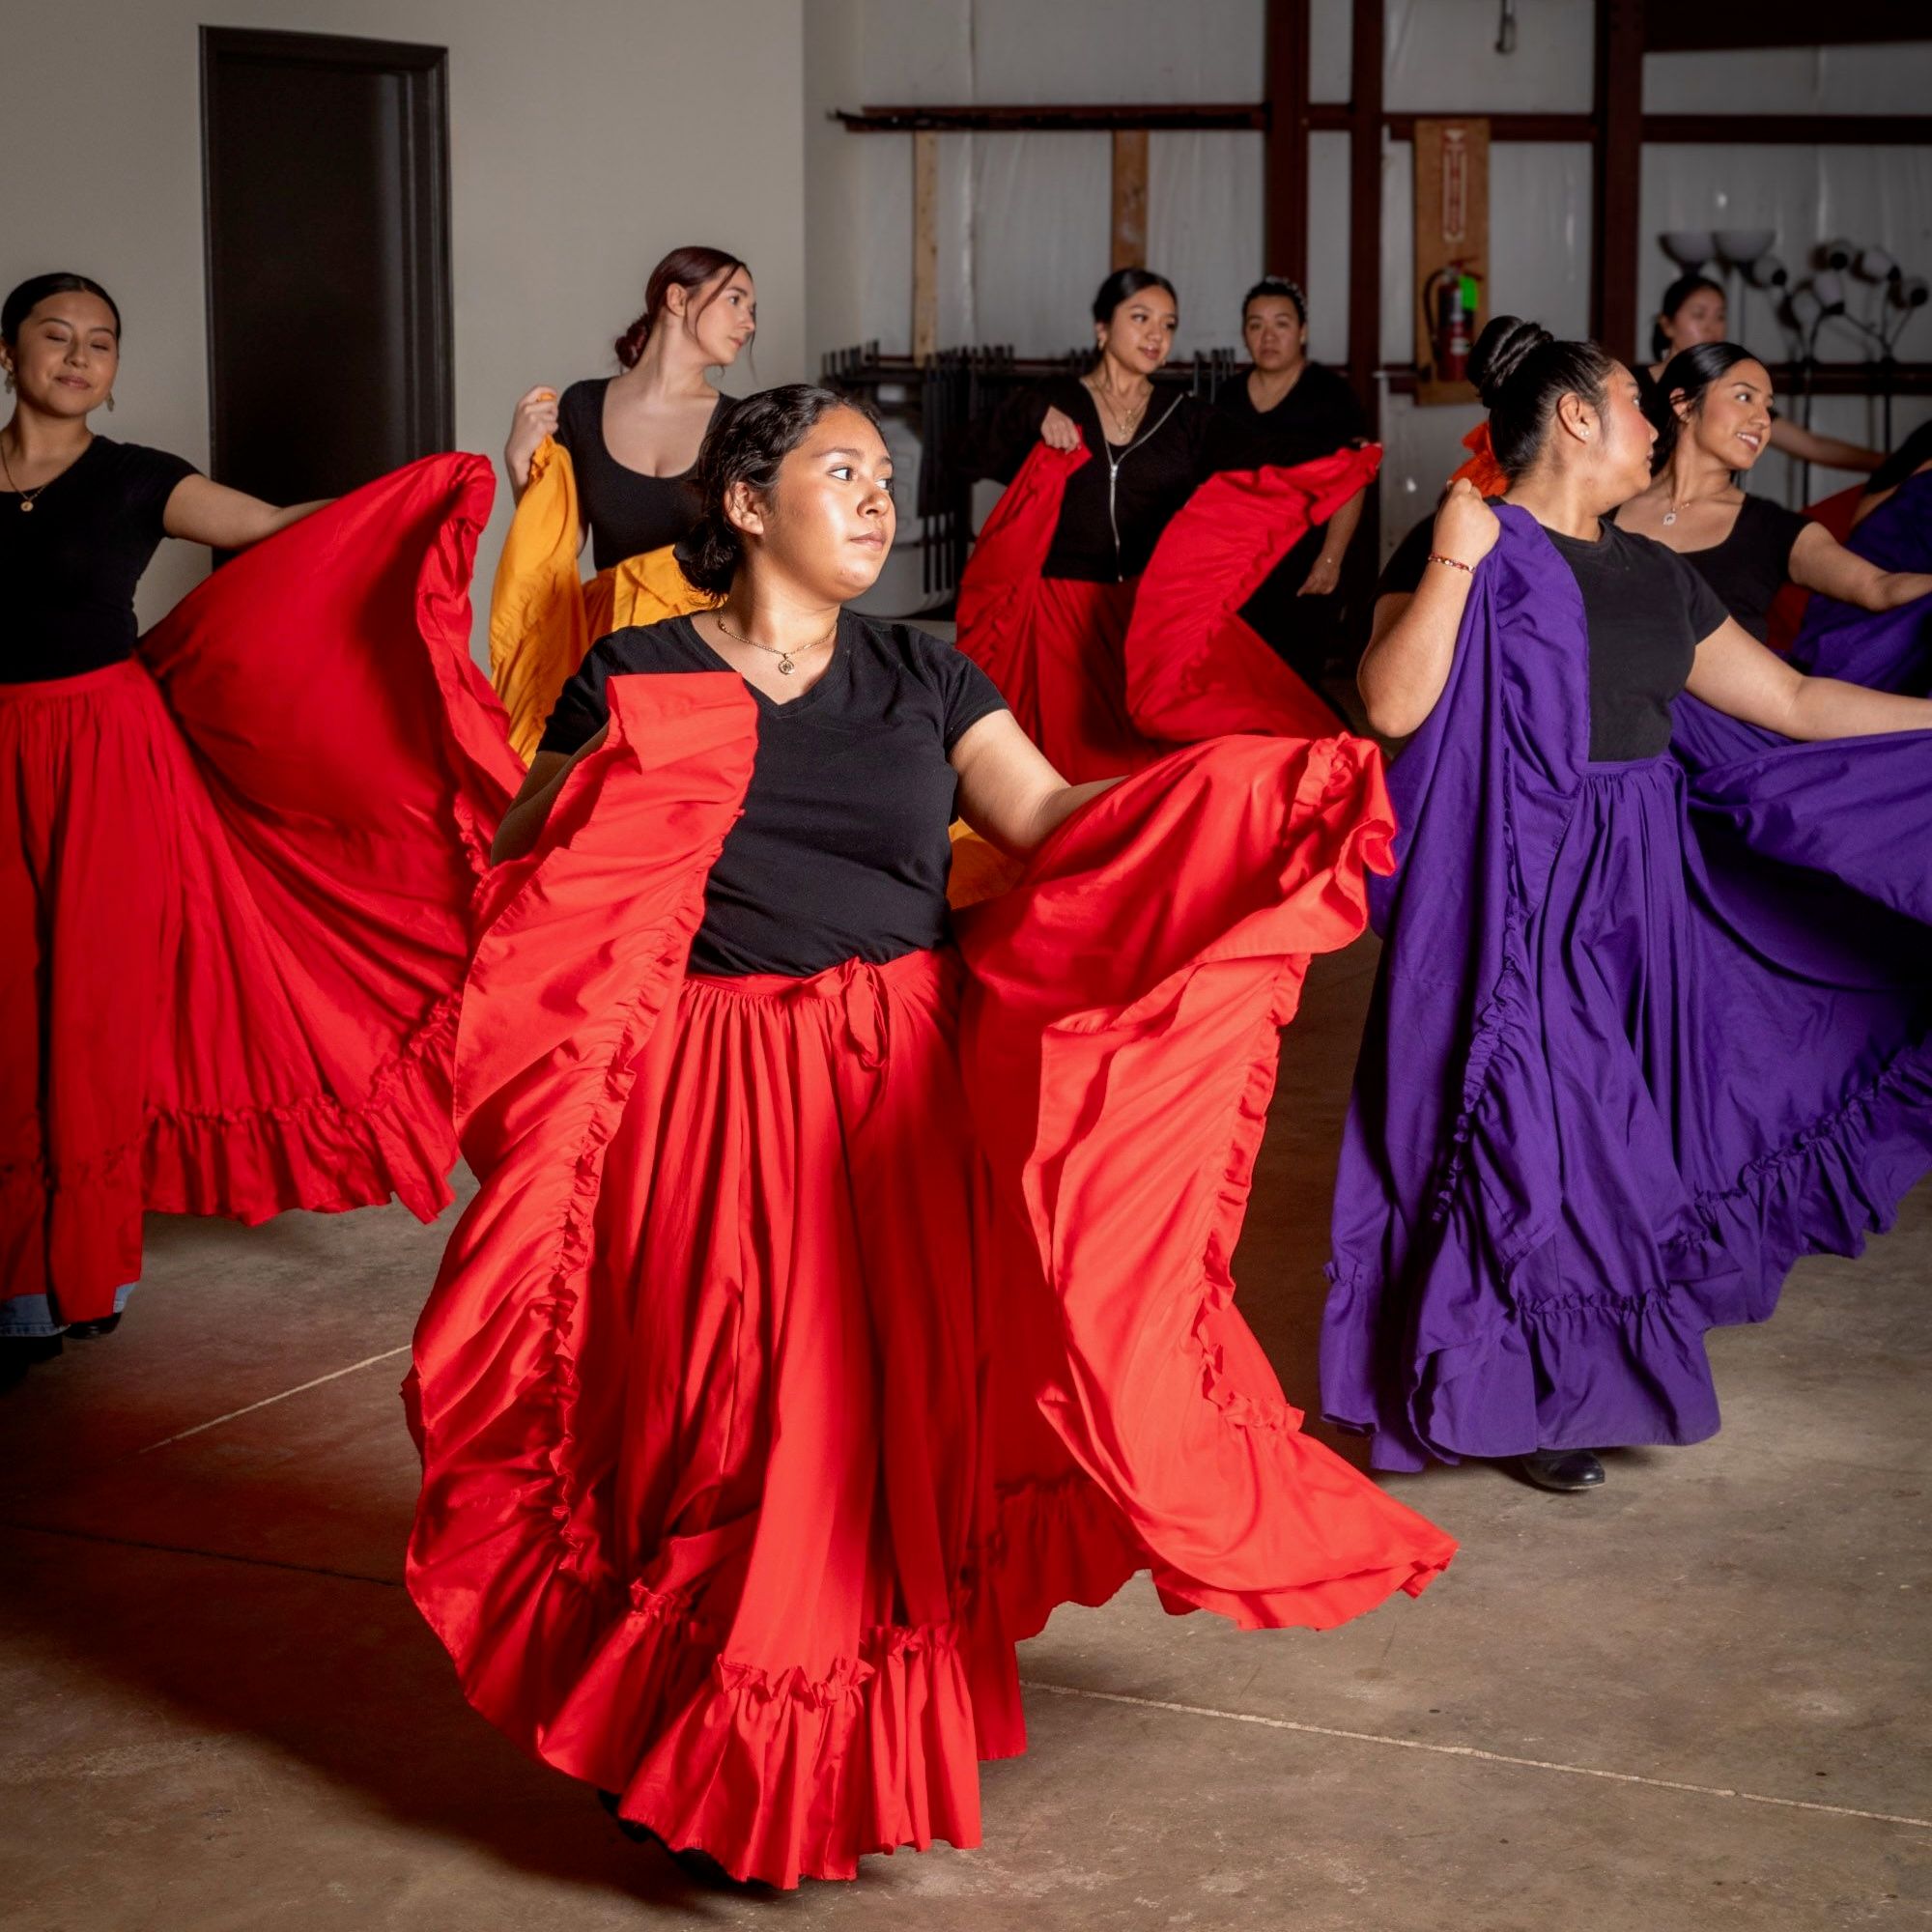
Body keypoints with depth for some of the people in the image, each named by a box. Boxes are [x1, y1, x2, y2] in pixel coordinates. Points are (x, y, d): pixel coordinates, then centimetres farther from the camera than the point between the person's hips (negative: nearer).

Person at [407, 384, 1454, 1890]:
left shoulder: (922, 677, 10)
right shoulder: (637, 679, 3)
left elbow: (1048, 820, -2)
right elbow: (518, 875, 0)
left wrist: (1254, 798, -14)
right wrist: (610, 792, -21)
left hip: (901, 1103, 3)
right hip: (707, 1112, -2)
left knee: (894, 1415, 4)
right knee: (727, 1428, 0)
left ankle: (871, 1759, 22)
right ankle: (709, 1776, 20)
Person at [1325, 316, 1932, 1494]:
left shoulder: (1655, 573, 13)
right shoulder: (1474, 550, -6)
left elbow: (1789, 703, 16)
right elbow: (1393, 706, -19)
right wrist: (1454, 560, -23)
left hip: (1642, 889, 7)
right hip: (1518, 896, -7)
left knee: (1620, 1125, 11)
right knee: (1524, 1128, -2)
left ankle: (1585, 1378, 25)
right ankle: (1515, 1396, 14)